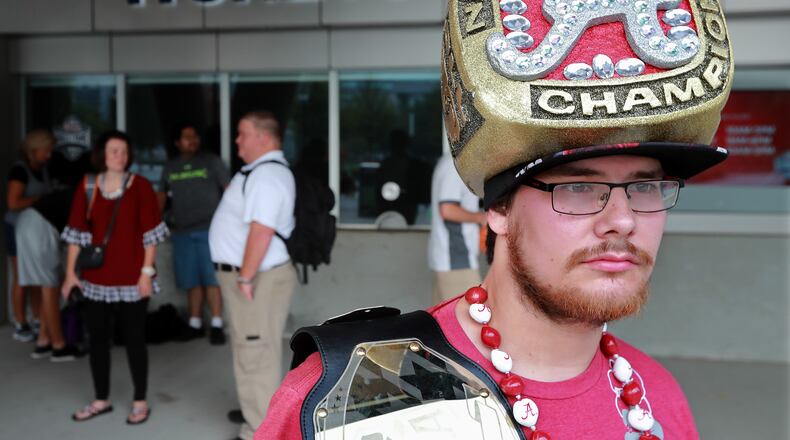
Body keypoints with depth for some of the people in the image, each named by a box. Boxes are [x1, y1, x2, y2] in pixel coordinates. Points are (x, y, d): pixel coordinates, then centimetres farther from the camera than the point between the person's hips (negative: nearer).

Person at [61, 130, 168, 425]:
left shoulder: (140, 186, -4)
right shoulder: (87, 187, 3)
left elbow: (150, 234, -5)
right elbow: (77, 233, 5)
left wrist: (146, 272, -10)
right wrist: (71, 273, 2)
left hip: (131, 279, -3)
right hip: (95, 278, 3)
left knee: (134, 339, 4)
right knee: (97, 339, 12)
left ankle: (140, 402, 16)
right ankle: (101, 400, 26)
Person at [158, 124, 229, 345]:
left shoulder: (211, 161, 2)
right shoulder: (170, 167, 13)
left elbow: (228, 190, -2)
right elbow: (162, 195, 19)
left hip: (209, 229, -4)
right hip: (182, 232, 4)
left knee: (211, 278, -5)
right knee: (192, 280, 7)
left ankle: (217, 325, -1)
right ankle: (195, 324, 16)